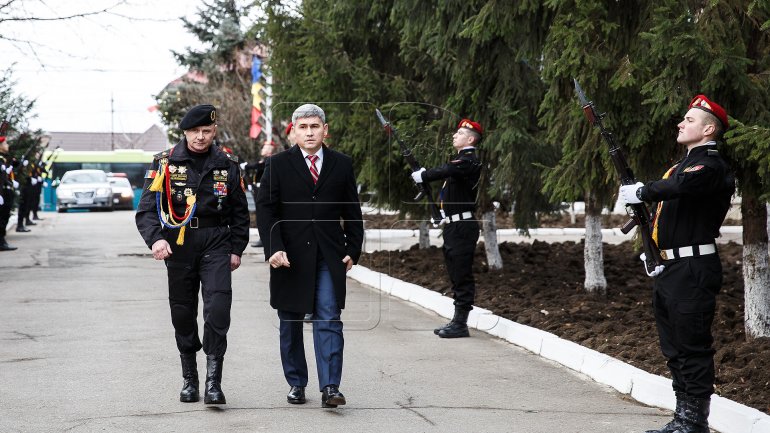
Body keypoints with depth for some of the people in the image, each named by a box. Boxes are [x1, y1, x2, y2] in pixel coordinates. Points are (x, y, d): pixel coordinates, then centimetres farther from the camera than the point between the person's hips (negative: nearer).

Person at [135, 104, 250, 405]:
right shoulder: (165, 164, 0)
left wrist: (236, 249, 8)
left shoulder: (227, 165, 5)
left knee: (218, 309, -16)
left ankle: (213, 380, -13)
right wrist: (155, 238, -23)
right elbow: (147, 208, -5)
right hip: (178, 247, 1)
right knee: (183, 314, 8)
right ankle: (189, 378, 22)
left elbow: (240, 212, 15)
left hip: (216, 245, 0)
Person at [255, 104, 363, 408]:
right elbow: (265, 209, -2)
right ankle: (296, 383, 20)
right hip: (290, 257, 0)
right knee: (290, 324, 8)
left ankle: (330, 387, -11)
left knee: (329, 321, -8)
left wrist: (353, 249, 4)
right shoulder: (277, 165, 2)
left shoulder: (342, 165, 7)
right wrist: (273, 248, -13)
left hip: (329, 257, 0)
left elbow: (352, 211, 12)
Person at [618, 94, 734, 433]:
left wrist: (640, 192, -18)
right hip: (670, 271, 10)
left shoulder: (711, 165, -12)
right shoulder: (684, 163, 20)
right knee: (675, 348, 14)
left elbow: (682, 186, -32)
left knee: (693, 347, -7)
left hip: (693, 270, -10)